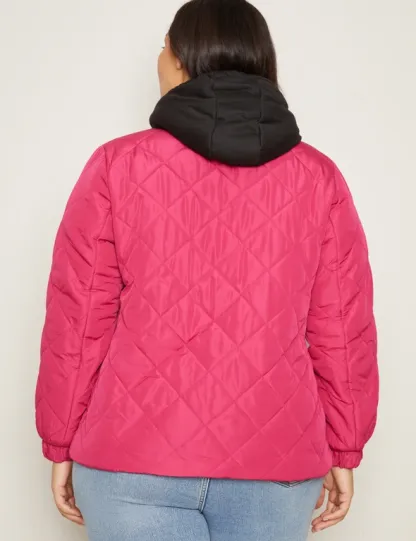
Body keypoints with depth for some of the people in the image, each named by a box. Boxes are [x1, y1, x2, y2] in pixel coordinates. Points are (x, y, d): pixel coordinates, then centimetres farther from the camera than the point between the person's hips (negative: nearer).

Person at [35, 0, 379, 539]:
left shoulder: (119, 165, -3)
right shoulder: (319, 178, 1)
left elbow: (77, 322, -2)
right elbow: (343, 331, 2)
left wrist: (62, 445, 8)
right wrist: (344, 450, 12)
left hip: (135, 458, -2)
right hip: (275, 464, 3)